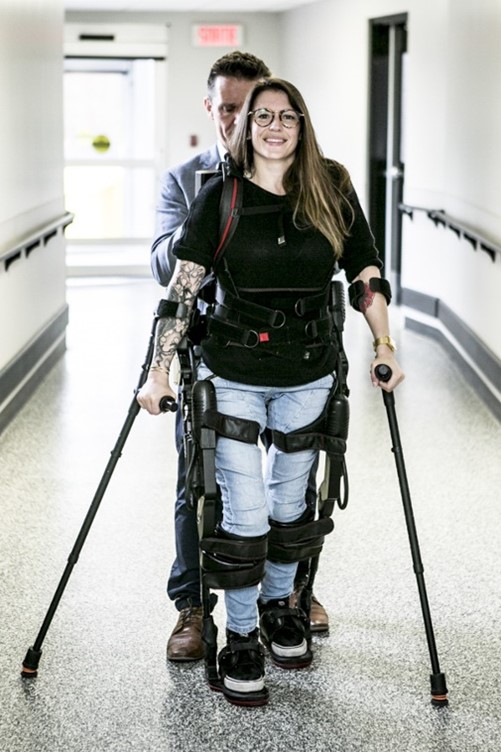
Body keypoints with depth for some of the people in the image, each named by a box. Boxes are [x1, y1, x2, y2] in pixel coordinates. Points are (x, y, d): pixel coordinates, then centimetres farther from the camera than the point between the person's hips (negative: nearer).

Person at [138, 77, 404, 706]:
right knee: (245, 511, -3)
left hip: (308, 375, 2)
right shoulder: (218, 196, -5)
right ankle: (241, 638, 12)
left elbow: (366, 275, 8)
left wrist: (385, 347, 2)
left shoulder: (333, 190, 1)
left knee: (290, 502, 14)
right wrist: (158, 370, -12)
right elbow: (182, 288, -7)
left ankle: (278, 605, 37)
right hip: (232, 375, -2)